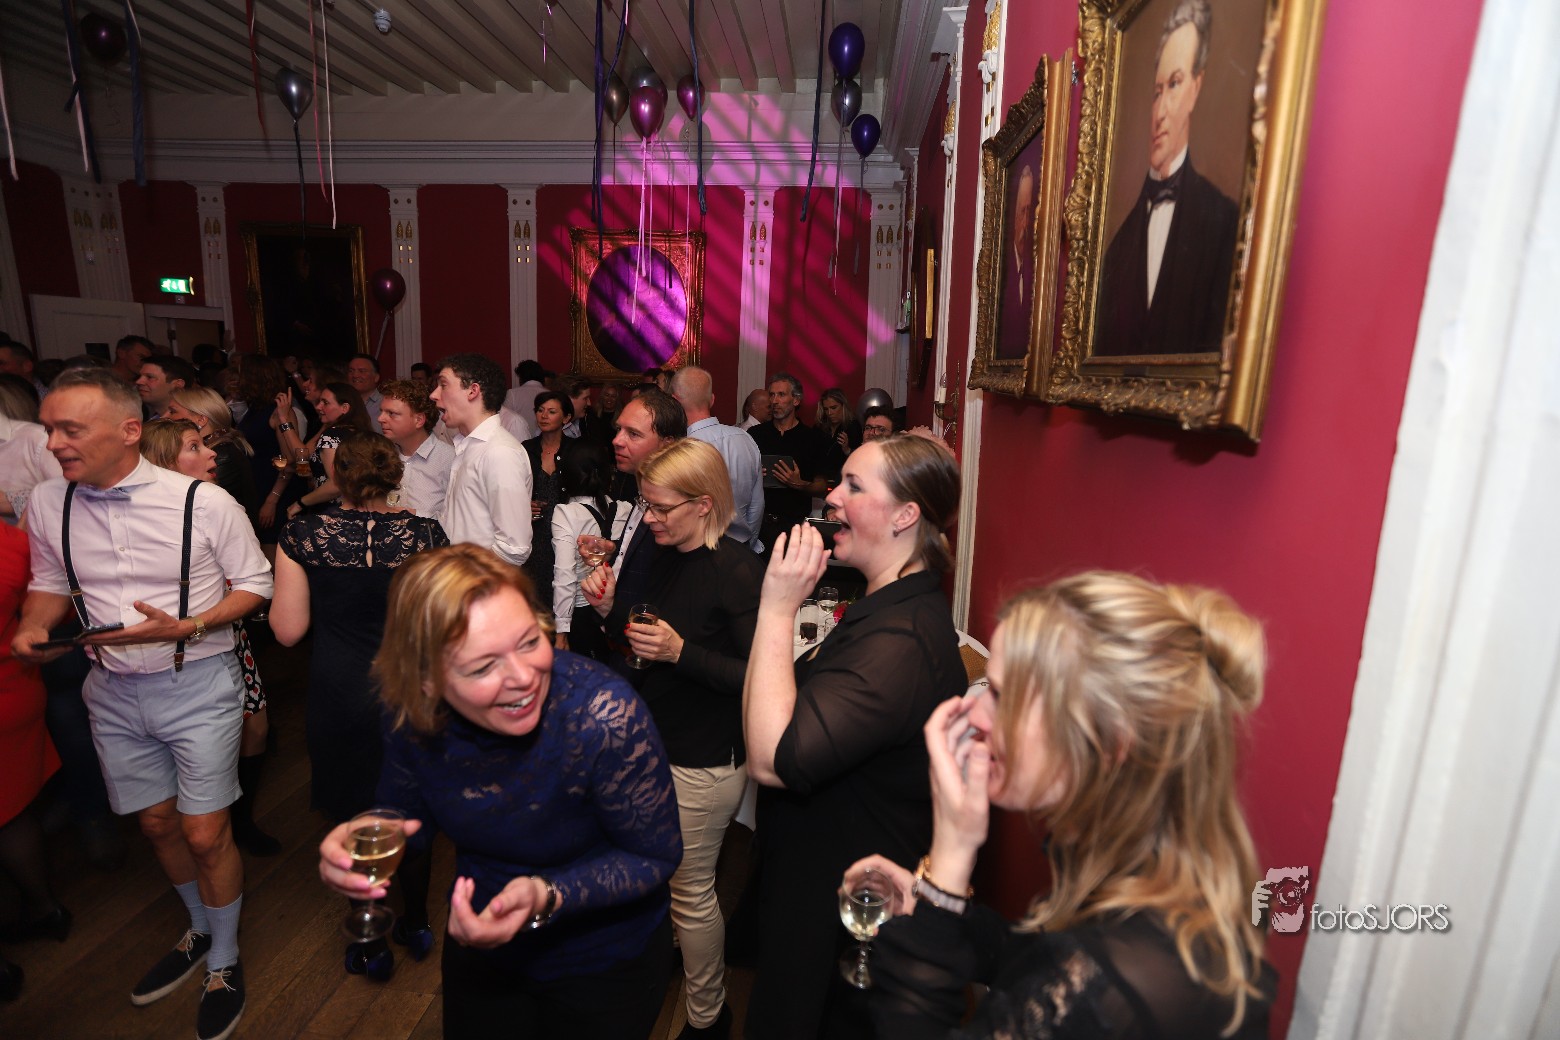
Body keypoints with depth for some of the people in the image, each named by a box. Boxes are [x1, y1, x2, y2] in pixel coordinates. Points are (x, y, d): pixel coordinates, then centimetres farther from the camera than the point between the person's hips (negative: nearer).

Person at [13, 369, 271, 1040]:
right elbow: (50, 583, 14)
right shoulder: (46, 505, -1)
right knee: (157, 823, 20)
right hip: (114, 690, 5)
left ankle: (224, 965, 27)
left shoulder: (204, 502, -16)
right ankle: (201, 930, 45)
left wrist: (186, 625, -22)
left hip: (197, 684, -5)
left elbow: (254, 583, -7)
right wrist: (31, 629, -7)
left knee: (205, 835, 2)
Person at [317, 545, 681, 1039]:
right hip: (480, 944, 4)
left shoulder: (604, 715, -36)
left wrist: (546, 897, -36)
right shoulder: (410, 715, -22)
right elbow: (406, 815, -4)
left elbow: (655, 856, -23)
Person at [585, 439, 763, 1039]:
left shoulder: (736, 570, -23)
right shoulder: (664, 556, 2)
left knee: (691, 890, 11)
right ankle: (669, 950, 53)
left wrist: (681, 652, -29)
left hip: (704, 762, -7)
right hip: (655, 742, 7)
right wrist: (610, 607, -6)